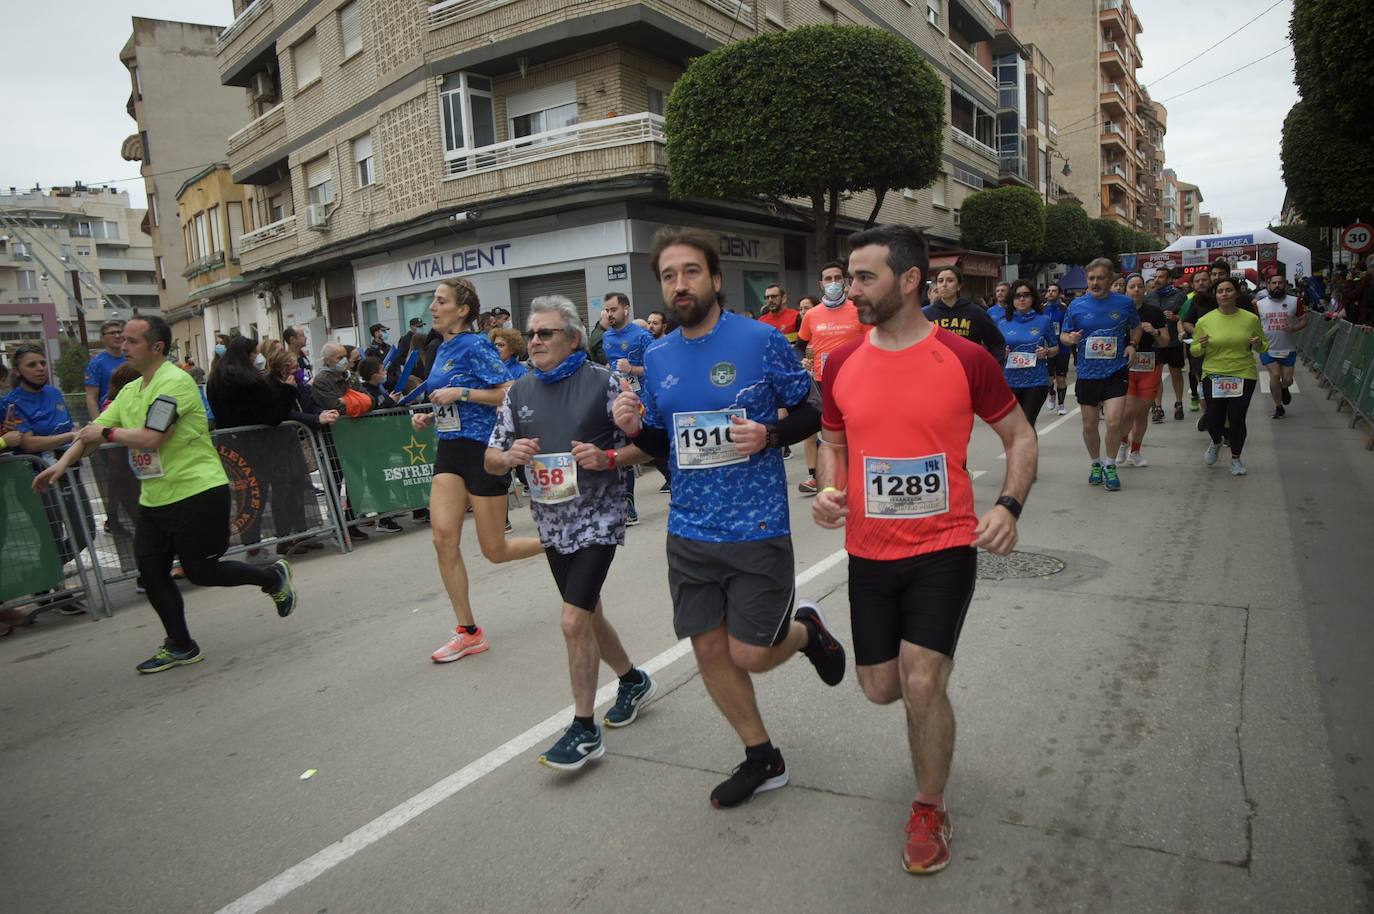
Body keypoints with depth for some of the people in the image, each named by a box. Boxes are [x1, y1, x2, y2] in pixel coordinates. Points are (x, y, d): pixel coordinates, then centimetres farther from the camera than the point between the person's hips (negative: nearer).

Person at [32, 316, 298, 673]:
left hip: (197, 493, -9)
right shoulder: (130, 391, 13)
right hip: (154, 498, 9)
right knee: (151, 571, 6)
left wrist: (106, 432, -9)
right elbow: (94, 430, 12)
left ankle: (274, 578, 22)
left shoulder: (174, 382, -16)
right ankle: (180, 646, 20)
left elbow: (151, 438, -23)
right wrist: (63, 462, -2)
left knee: (201, 573, -1)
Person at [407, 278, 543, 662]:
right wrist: (429, 417, 7)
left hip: (483, 450, -7)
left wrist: (461, 392, -21)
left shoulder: (476, 346, -12)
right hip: (450, 451, 8)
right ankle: (467, 632, 5)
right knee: (443, 537, -5)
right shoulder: (443, 350, 13)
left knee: (494, 550, 1)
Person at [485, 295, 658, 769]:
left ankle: (584, 729, 5)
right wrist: (510, 456, -13)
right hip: (551, 520, 6)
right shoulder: (520, 391, 6)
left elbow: (644, 444, -6)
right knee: (587, 614, 18)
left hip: (597, 517, -6)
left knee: (574, 620, -11)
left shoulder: (602, 382, -8)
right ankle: (633, 680, 42)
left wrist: (606, 457, -23)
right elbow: (490, 459, 9)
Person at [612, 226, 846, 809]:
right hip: (688, 532, 5)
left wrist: (771, 435, -21)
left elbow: (813, 411, -2)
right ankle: (762, 759, 32)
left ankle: (806, 630, 35)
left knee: (748, 654, -1)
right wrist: (634, 428, -7)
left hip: (756, 529, -5)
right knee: (709, 649, 11)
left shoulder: (761, 341, -9)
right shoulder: (657, 358, 6)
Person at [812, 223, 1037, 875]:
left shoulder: (964, 358, -9)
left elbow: (1020, 437, 2)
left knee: (922, 685, -9)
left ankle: (929, 812, 19)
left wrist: (1009, 506, -14)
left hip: (945, 547, -3)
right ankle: (932, 668, 50)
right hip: (870, 552, 4)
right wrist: (828, 490, -7)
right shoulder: (841, 363, -1)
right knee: (881, 689, 11)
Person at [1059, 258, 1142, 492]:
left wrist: (1132, 345, -2)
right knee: (1089, 425, 10)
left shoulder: (1124, 303, 0)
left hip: (1115, 372, -1)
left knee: (1114, 421, -14)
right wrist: (1069, 338, -15)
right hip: (1087, 374, 2)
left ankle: (1110, 466, 8)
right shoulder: (1076, 305, -1)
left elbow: (1135, 327, 17)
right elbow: (1063, 334, 8)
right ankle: (1096, 464, 34)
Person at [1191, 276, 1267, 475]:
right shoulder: (1205, 321, 0)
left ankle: (1236, 458, 21)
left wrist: (1258, 344, -9)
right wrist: (1201, 346, -15)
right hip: (1213, 375, 0)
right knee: (1213, 420, -3)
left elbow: (1264, 347, 13)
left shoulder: (1250, 319, 3)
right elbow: (1195, 351, 7)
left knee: (1237, 419, -2)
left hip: (1243, 375, 0)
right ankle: (1216, 443, 34)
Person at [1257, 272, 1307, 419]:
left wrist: (1294, 328, -19)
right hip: (1267, 349, -1)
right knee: (1275, 375, -11)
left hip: (1288, 349, 1)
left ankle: (1284, 388, 43)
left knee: (1287, 379, 5)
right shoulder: (1260, 304, -1)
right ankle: (1278, 406, 6)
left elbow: (1304, 320, 1)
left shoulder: (1294, 301, -2)